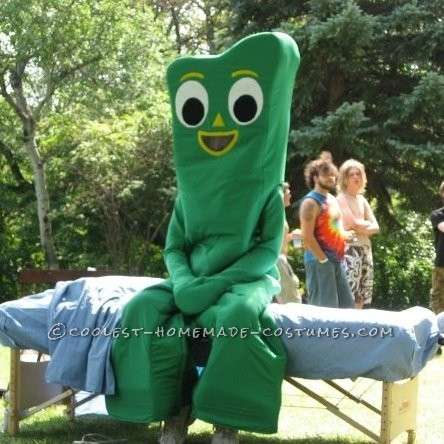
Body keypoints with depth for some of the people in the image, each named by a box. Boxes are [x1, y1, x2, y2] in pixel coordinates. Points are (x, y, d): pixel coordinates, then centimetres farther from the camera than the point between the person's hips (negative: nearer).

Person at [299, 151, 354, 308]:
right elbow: (307, 237, -18)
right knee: (324, 308, -8)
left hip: (336, 260, 9)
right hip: (319, 261, -9)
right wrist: (323, 260, -17)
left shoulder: (332, 199, 16)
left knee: (347, 304, 11)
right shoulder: (311, 202, -12)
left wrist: (346, 235, 10)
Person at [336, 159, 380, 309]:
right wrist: (367, 224, 2)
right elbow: (353, 223, -16)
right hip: (350, 249, -8)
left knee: (361, 297, 6)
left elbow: (376, 227, 10)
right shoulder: (341, 198, -4)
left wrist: (361, 228, -8)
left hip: (365, 248, 8)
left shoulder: (362, 200, 17)